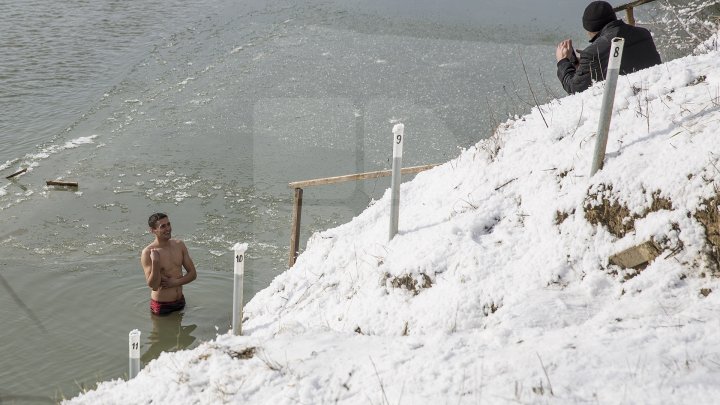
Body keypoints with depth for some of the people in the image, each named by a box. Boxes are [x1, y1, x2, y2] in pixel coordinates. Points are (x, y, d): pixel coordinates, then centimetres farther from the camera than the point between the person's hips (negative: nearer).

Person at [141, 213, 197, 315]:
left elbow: (193, 273, 4)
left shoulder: (179, 245, 0)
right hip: (161, 306, -5)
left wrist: (175, 282, -13)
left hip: (180, 302, 5)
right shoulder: (147, 253, -17)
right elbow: (153, 286, -21)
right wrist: (155, 263, -33)